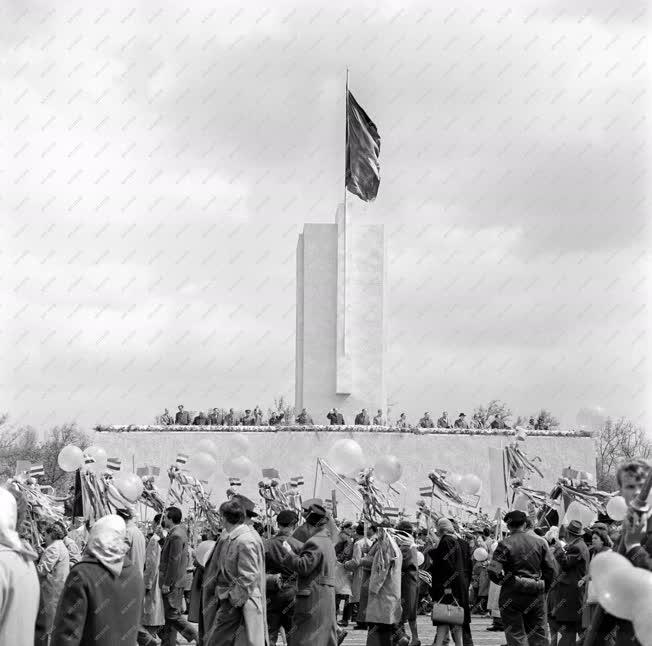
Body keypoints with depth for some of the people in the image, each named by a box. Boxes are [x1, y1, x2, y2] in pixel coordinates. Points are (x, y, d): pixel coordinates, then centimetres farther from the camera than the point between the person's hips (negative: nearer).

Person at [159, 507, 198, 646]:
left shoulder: (176, 536, -19)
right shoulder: (179, 532, 12)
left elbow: (174, 561, -22)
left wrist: (167, 583, -20)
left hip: (172, 583, -10)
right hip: (176, 582, 10)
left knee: (173, 616, -6)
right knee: (170, 615, 14)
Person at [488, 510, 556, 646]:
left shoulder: (505, 544, -8)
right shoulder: (540, 541, 4)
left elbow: (493, 572, -14)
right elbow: (550, 570, 4)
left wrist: (503, 581, 6)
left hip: (512, 594, -3)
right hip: (536, 595, 4)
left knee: (516, 635, 2)